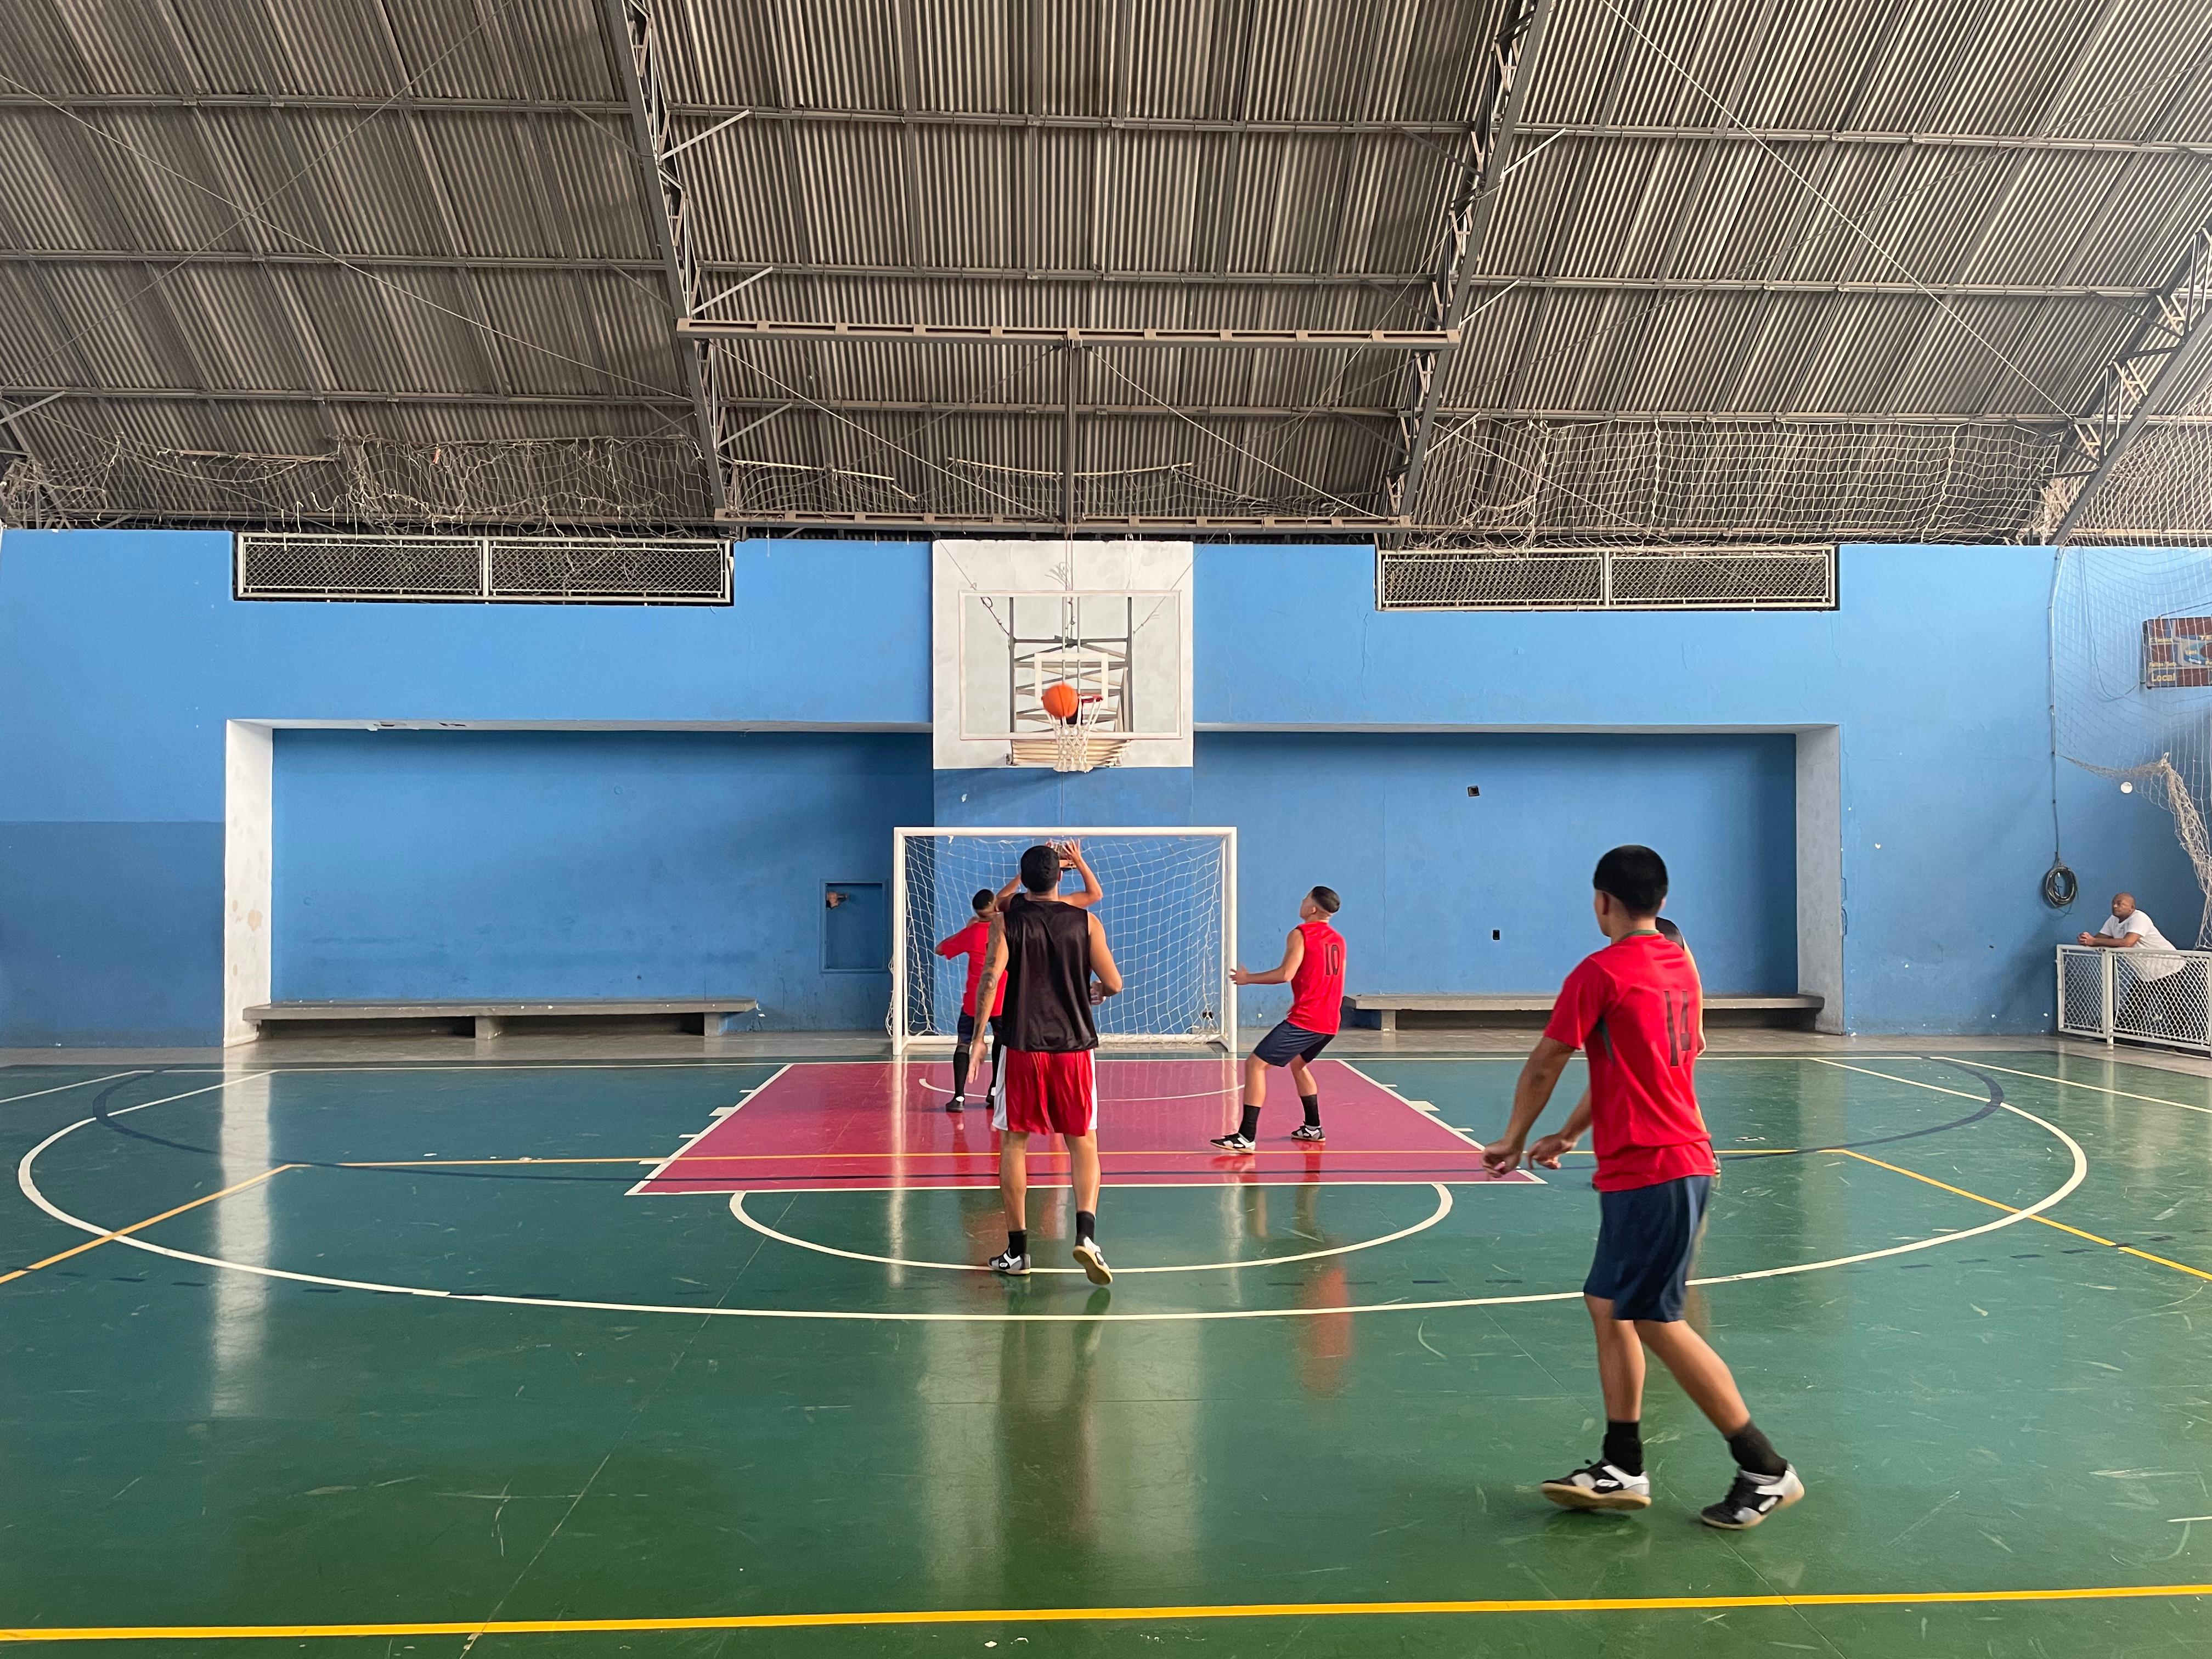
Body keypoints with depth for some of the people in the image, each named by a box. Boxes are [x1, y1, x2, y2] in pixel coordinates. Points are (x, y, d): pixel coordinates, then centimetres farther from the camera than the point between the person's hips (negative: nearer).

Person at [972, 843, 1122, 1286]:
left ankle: (1017, 1249, 10)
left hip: (1023, 1046, -1)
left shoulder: (1007, 919, -1)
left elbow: (991, 976, -13)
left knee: (1013, 1143, 10)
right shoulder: (1085, 922, 2)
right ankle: (1086, 1233, -9)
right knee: (1083, 1142, 11)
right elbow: (1113, 984, 0)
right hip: (1074, 1046, 1)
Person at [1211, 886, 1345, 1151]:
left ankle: (1247, 1137, -15)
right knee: (1297, 1064, 32)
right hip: (1330, 1021, 9)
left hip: (1305, 1020, -9)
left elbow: (1286, 973, -18)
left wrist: (1248, 978, -5)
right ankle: (1313, 1128, 34)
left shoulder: (1300, 934, -8)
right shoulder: (1338, 940, 15)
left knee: (1255, 1064, -8)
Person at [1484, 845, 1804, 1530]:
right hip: (1681, 1160, 9)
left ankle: (1767, 1471, 2)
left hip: (1649, 1169, -9)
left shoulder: (1600, 973, -13)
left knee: (1658, 1321, -3)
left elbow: (1543, 1067, -6)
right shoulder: (1679, 967, 13)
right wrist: (1570, 1135, 25)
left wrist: (1513, 1140, 9)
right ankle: (1623, 1468, 14)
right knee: (1609, 1304, 13)